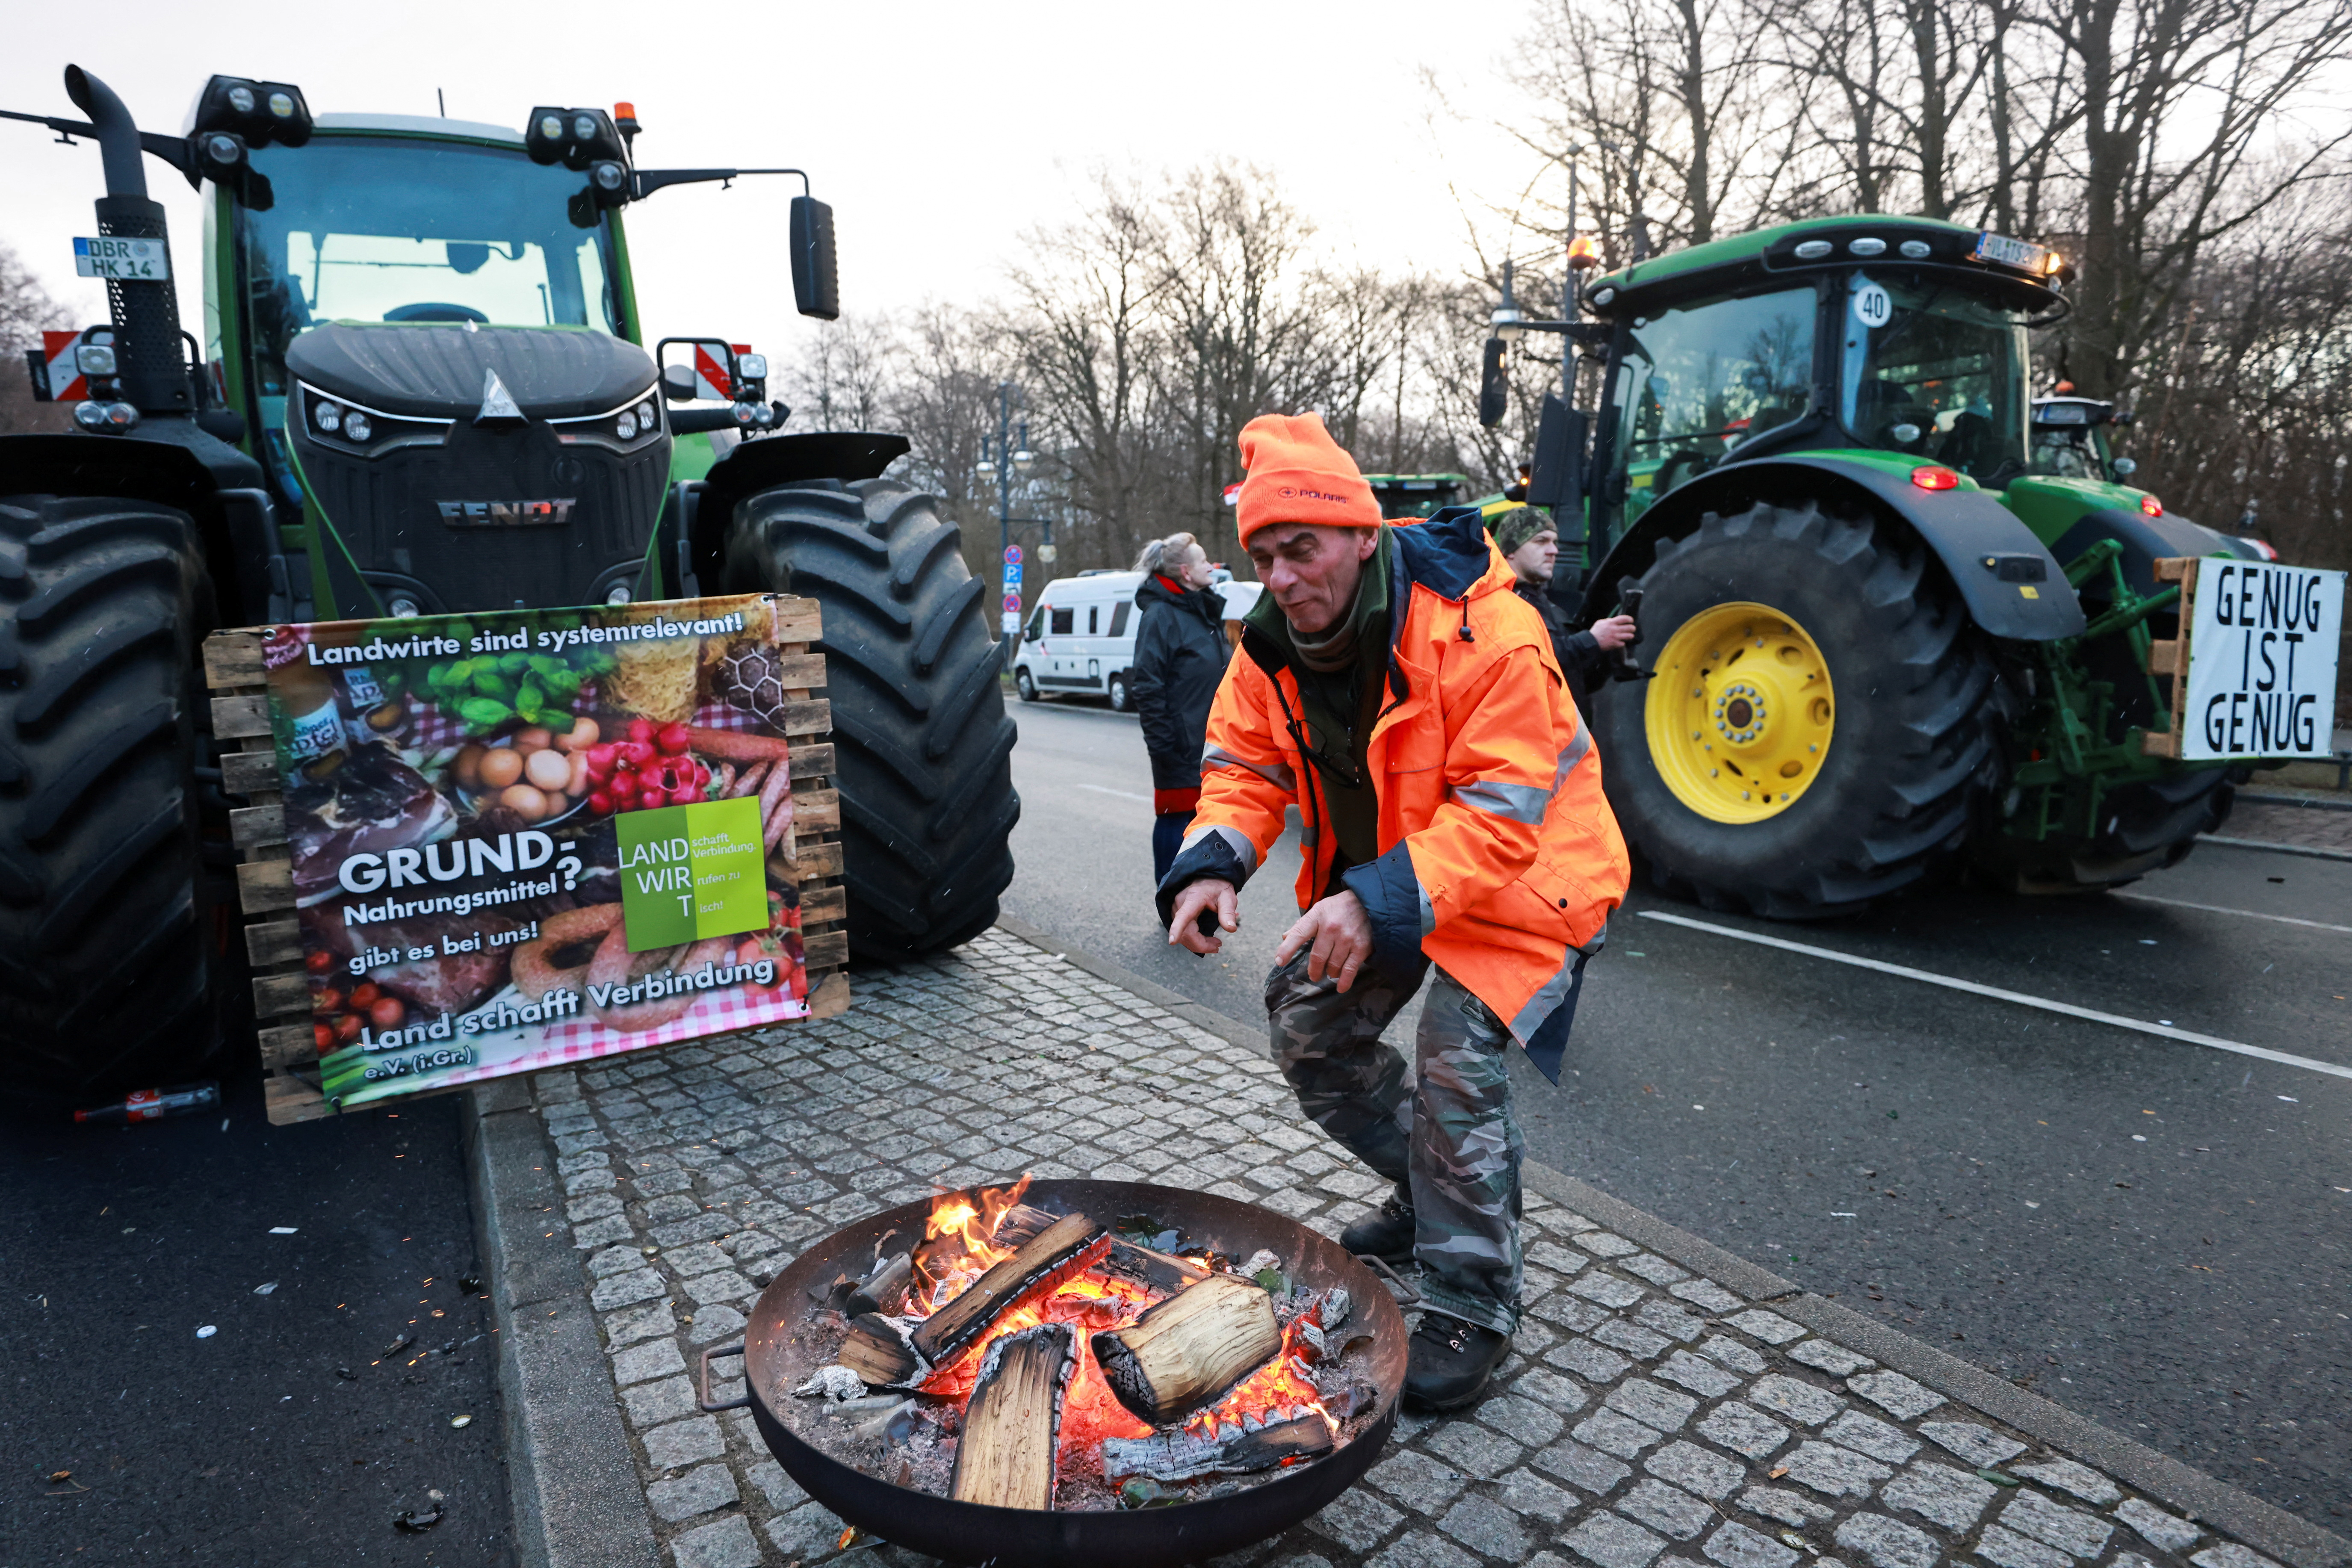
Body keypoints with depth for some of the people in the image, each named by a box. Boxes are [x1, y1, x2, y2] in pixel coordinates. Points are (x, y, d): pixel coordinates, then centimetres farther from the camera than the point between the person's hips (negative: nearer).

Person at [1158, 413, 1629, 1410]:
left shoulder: (1484, 636, -31)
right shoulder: (1276, 642, -8)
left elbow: (1501, 814, -32)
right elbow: (1246, 767, -4)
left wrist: (1380, 901, -43)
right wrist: (1211, 864, -24)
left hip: (1516, 872, -7)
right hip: (1377, 875, 8)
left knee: (1456, 1060, -21)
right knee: (1306, 1028, 9)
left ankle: (1472, 1306, 0)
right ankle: (1429, 1192, 32)